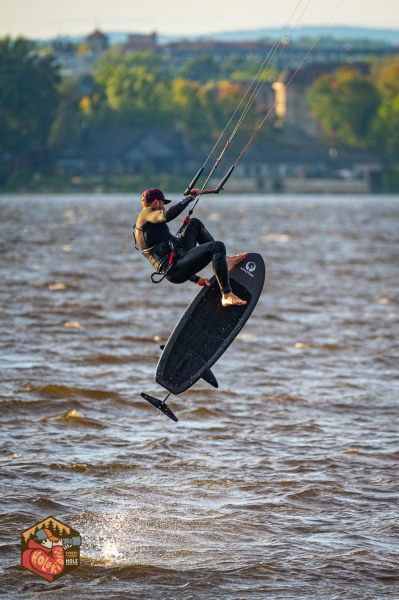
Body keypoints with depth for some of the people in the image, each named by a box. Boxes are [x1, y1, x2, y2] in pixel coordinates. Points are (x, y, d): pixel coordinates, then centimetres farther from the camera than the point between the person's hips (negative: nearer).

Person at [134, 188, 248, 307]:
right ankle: (227, 296, -27)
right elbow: (167, 216, -25)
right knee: (217, 247, -24)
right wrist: (189, 198, -12)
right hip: (174, 269, -10)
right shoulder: (145, 214, -2)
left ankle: (225, 260, 13)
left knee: (195, 223, 23)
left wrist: (196, 279, 27)